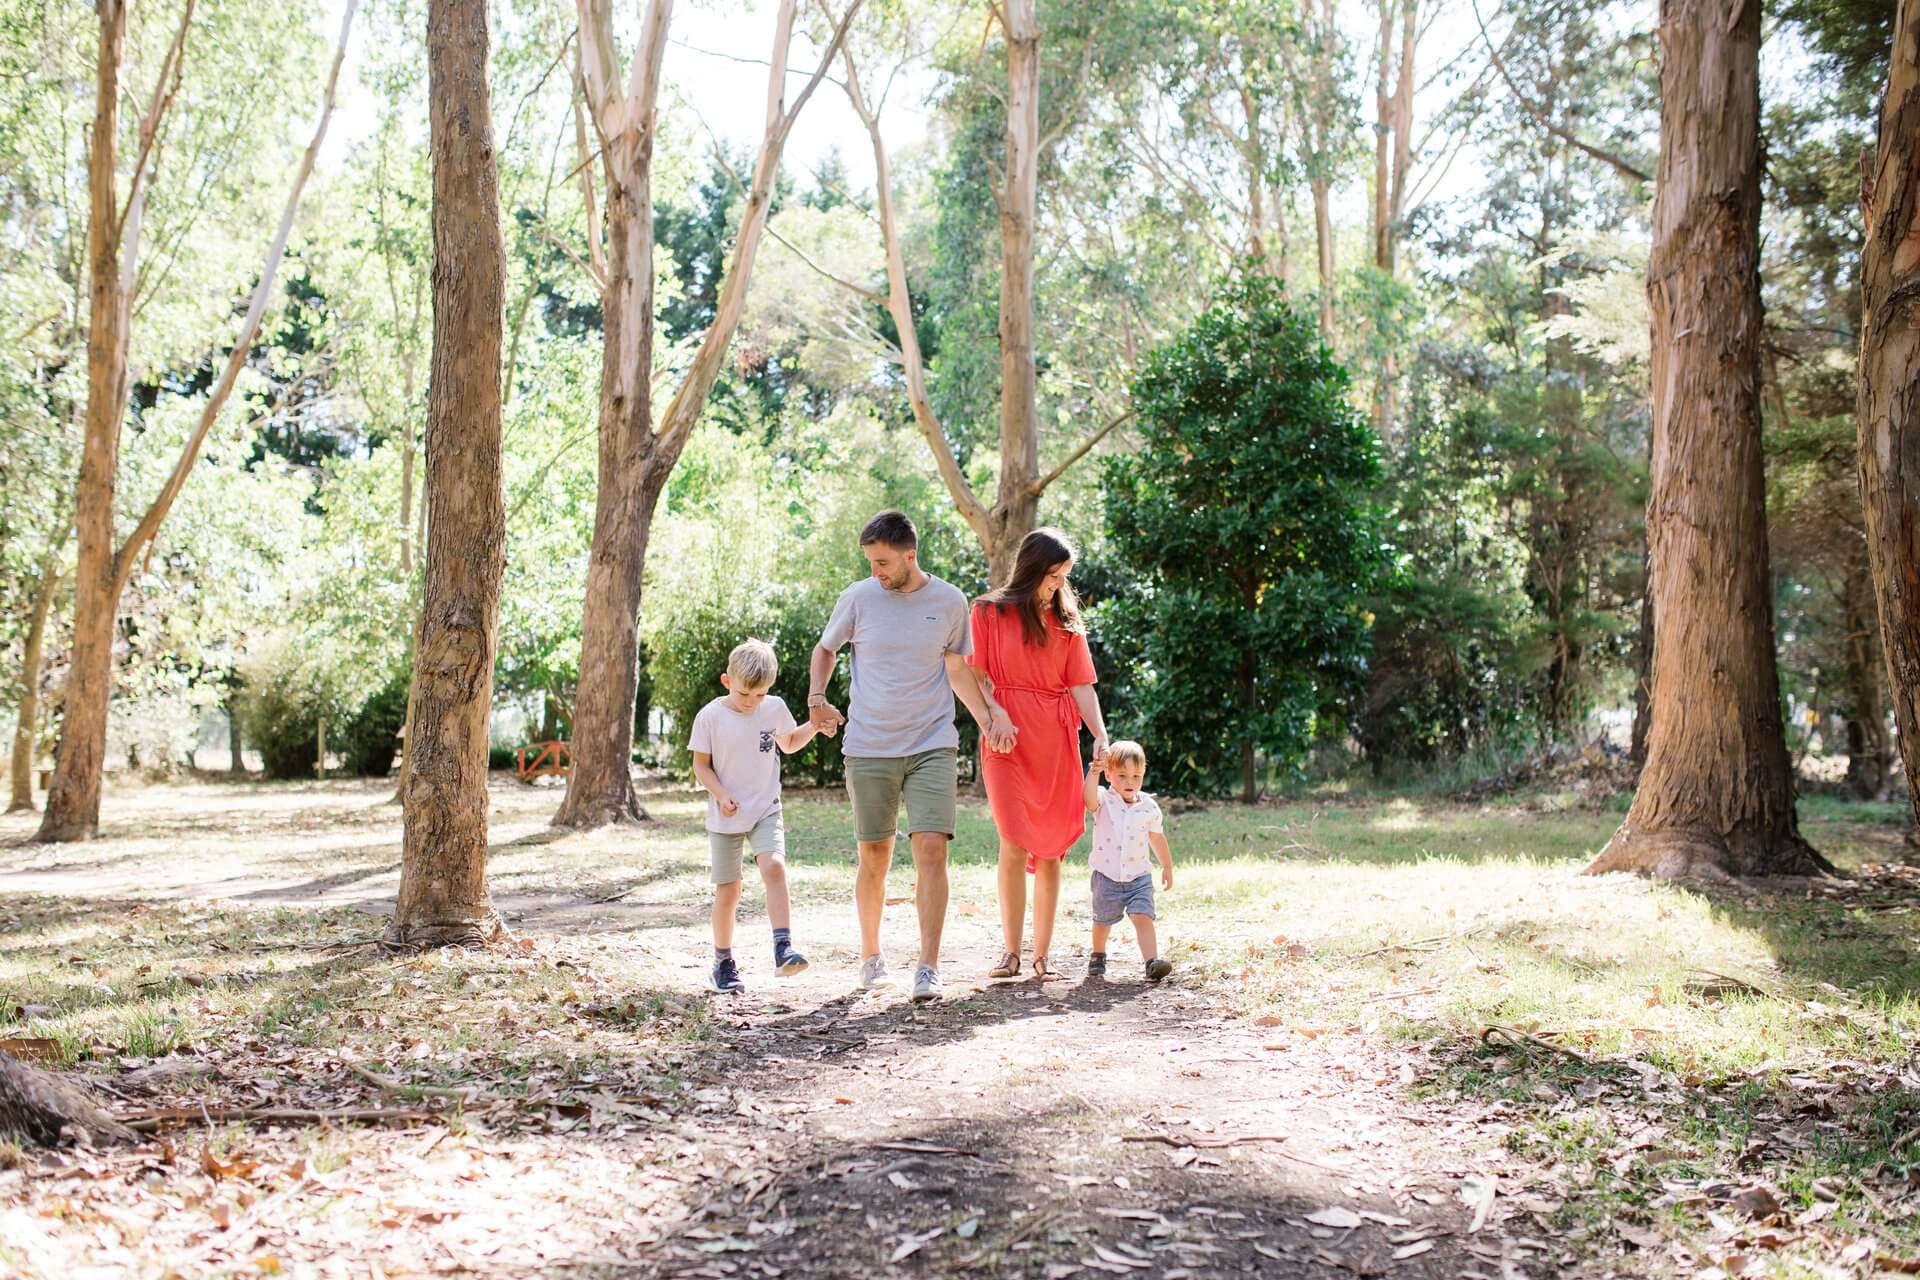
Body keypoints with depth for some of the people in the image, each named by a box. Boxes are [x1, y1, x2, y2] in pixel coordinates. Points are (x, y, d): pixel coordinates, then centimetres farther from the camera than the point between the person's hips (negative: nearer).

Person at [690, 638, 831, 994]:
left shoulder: (775, 709, 1)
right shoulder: (710, 717, -8)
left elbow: (789, 743, 20)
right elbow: (701, 764, -2)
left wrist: (813, 726, 2)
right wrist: (721, 794, -18)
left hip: (766, 811, 1)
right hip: (725, 818, -1)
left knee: (774, 867, -24)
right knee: (727, 891, 3)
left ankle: (783, 947, -28)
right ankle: (723, 963, 20)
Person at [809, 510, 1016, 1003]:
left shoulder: (950, 602, 0)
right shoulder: (858, 598, -1)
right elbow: (826, 648, 14)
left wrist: (989, 716, 1)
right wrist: (816, 696, -4)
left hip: (932, 746, 0)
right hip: (869, 748, 0)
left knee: (932, 849, -13)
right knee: (874, 859, 6)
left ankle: (928, 967, -9)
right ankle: (870, 955, 26)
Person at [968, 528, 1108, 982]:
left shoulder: (1066, 619, 13)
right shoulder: (989, 612, 5)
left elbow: (1080, 685, 8)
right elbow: (977, 676, 1)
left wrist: (1100, 734, -5)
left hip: (1057, 741, 3)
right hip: (1008, 740, -3)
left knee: (1051, 850, 2)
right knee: (1015, 845, -10)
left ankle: (1042, 954, 8)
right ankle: (1011, 952, -3)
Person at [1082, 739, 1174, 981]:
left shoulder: (1149, 807, -2)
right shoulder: (1104, 800, -10)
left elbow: (1157, 838, 13)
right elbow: (1089, 799, -36)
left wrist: (1167, 866, 20)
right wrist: (1094, 772, -51)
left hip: (1139, 876, 1)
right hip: (1107, 876, -1)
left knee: (1143, 917, -17)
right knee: (1103, 921, 16)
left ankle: (1153, 961, -24)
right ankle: (1097, 957, 41)